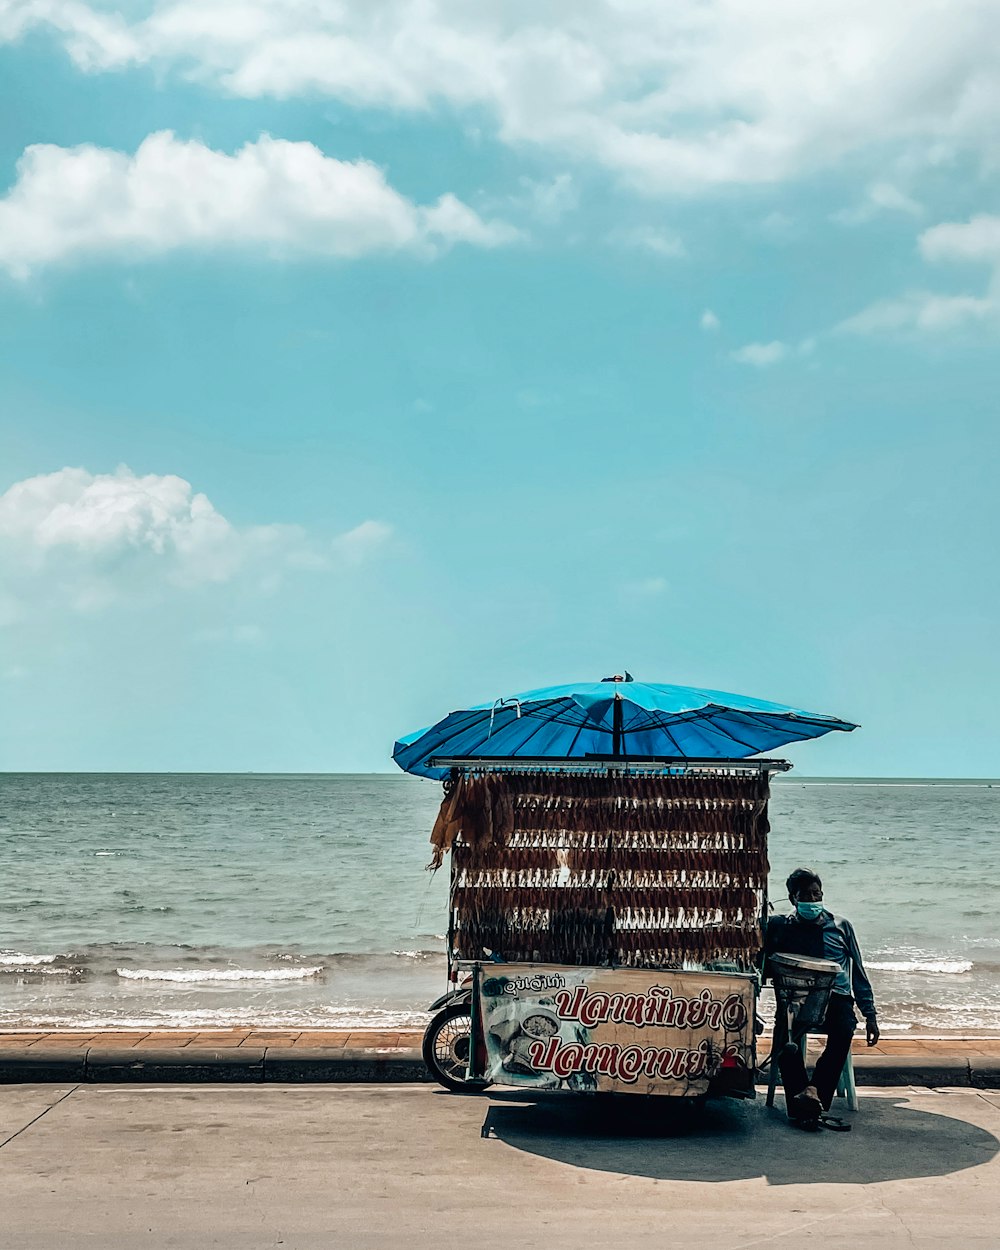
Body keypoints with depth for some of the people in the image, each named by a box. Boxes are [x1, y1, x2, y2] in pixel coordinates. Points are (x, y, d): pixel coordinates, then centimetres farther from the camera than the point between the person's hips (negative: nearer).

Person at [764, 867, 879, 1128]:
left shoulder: (841, 926, 18)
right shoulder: (780, 926, 16)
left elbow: (858, 974, 18)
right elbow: (764, 967, 10)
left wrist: (870, 1015, 9)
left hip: (836, 997, 1)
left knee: (843, 1031, -34)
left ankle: (812, 1091, -45)